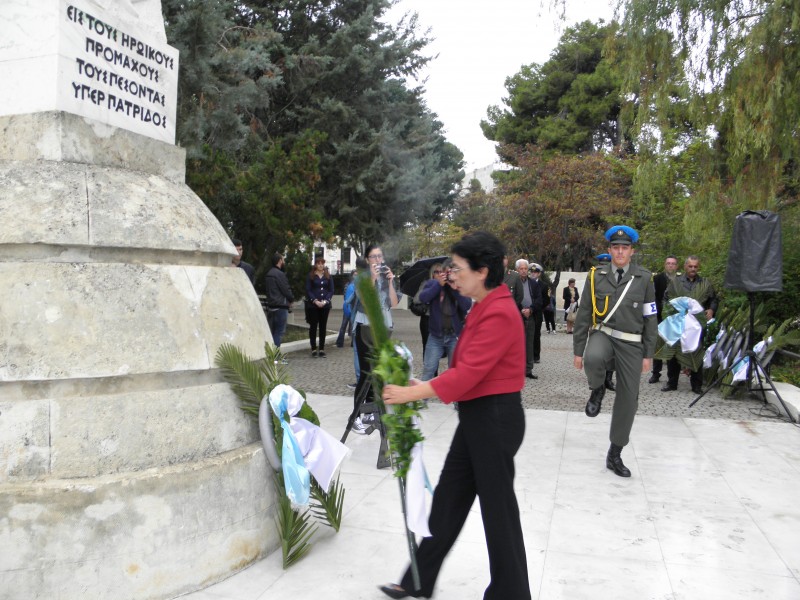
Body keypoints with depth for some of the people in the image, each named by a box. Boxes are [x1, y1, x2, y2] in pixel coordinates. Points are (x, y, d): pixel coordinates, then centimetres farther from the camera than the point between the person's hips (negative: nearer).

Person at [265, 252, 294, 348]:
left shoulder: (269, 273, 14)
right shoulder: (279, 274, -15)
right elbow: (286, 290, -15)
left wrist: (288, 299, 10)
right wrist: (291, 299, 5)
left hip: (271, 306, 9)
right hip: (280, 307, -9)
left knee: (272, 332, 13)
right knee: (279, 332, -6)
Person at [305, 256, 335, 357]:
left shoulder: (328, 276, 9)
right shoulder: (310, 276, 2)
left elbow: (331, 290, 6)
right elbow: (308, 290, -3)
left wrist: (325, 301, -9)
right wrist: (315, 301, -15)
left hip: (325, 305, 2)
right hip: (313, 305, -2)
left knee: (323, 327, 5)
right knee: (313, 326, 0)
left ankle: (322, 349, 10)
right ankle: (314, 349, 6)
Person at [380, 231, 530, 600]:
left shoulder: (499, 313, -21)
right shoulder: (483, 308, 10)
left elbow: (468, 373, -26)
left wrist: (411, 394, -23)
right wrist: (423, 387, 3)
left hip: (496, 420, -10)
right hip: (476, 417, 10)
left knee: (497, 508, 6)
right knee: (448, 501, 16)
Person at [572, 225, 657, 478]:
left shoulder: (644, 278, 2)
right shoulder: (596, 276, 2)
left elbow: (650, 319, 5)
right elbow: (584, 315, 4)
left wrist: (648, 355, 2)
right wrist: (578, 350, 1)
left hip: (631, 344, 1)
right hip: (602, 335, -1)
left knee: (628, 399, 2)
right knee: (593, 358, -38)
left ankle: (615, 455, 19)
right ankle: (597, 389, -2)